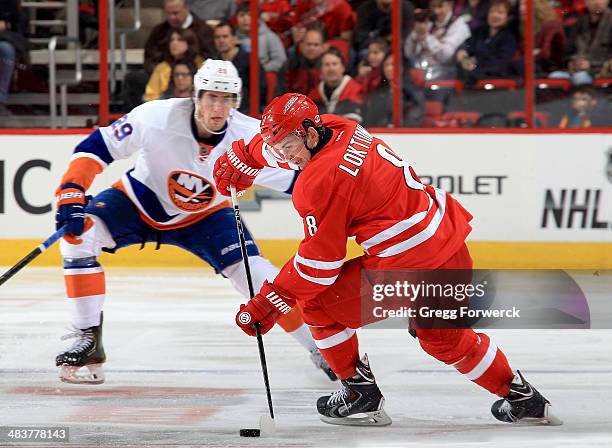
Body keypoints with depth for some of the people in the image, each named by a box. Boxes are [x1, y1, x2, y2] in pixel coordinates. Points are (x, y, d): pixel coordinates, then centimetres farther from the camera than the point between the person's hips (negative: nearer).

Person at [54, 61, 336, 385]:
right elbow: (94, 149, -25)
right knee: (78, 235, -25)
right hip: (140, 199, -1)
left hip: (204, 216, 1)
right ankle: (89, 341, -15)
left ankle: (319, 345, 4)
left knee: (255, 273, -16)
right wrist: (70, 196, -34)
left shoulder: (251, 137, -26)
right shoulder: (157, 118, -32)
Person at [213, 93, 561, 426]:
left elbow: (320, 261, -12)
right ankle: (523, 399, 35)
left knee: (318, 304, 8)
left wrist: (270, 303, -5)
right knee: (444, 336, 30)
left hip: (410, 266, -9)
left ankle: (361, 393, 13)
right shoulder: (338, 128, 7)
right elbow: (281, 138, 30)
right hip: (451, 245, 9)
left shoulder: (320, 181, -16)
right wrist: (243, 156, 33)